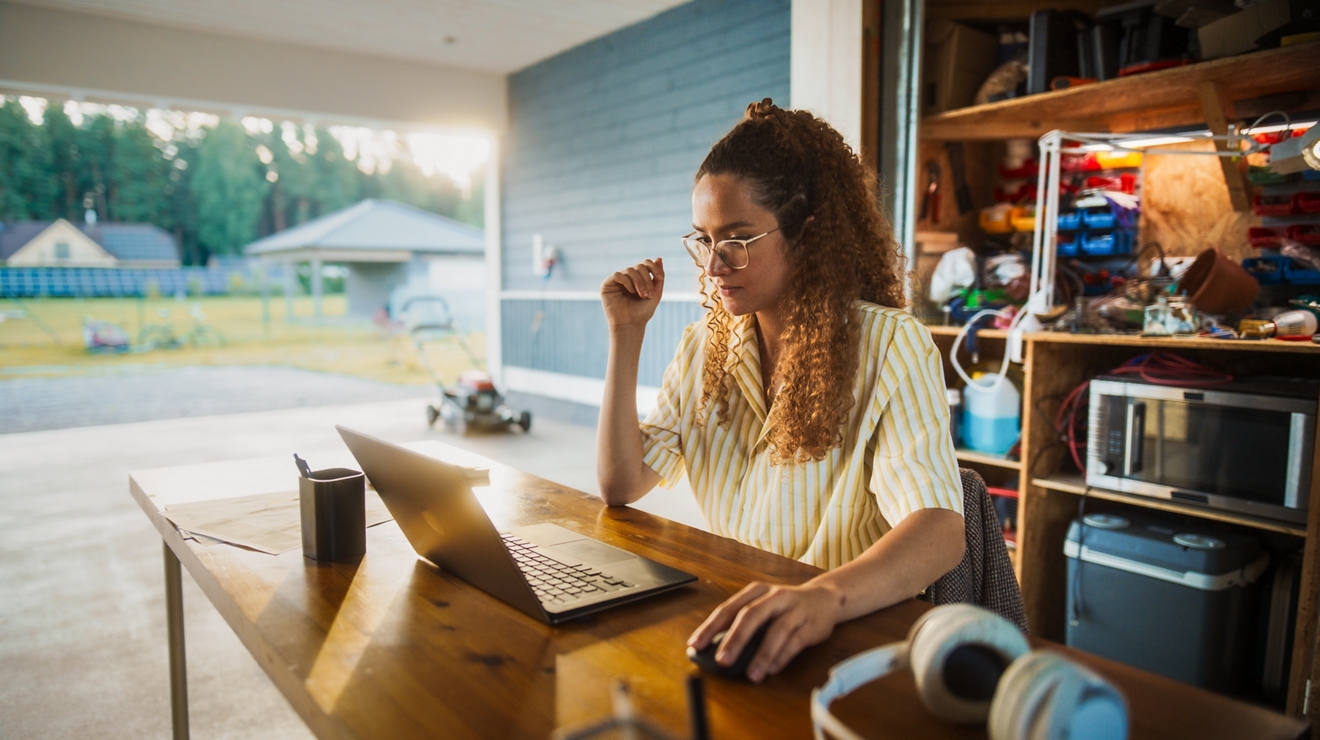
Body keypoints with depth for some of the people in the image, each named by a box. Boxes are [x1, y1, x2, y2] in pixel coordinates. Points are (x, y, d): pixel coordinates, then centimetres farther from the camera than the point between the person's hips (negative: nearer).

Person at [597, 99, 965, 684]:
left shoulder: (888, 346, -12)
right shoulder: (706, 347, 5)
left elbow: (941, 529, -24)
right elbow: (620, 485, 0)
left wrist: (826, 596, -44)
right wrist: (626, 335, -5)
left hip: (856, 633, -4)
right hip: (733, 629, 5)